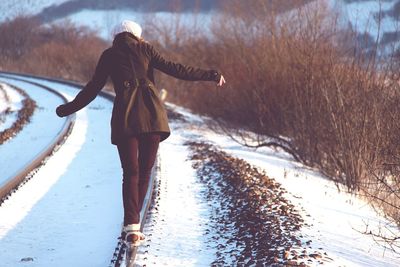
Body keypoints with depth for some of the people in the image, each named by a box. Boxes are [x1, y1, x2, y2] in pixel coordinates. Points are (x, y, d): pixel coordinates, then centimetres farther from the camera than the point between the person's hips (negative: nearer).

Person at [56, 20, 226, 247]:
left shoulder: (109, 55, 14)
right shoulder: (144, 48, 13)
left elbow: (93, 88, 15)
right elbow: (174, 69, 7)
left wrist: (69, 109, 27)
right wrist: (209, 75, 11)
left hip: (125, 114, 0)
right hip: (151, 111, 0)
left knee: (131, 172, 0)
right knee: (145, 170, 10)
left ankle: (131, 227, -14)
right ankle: (132, 225, 11)